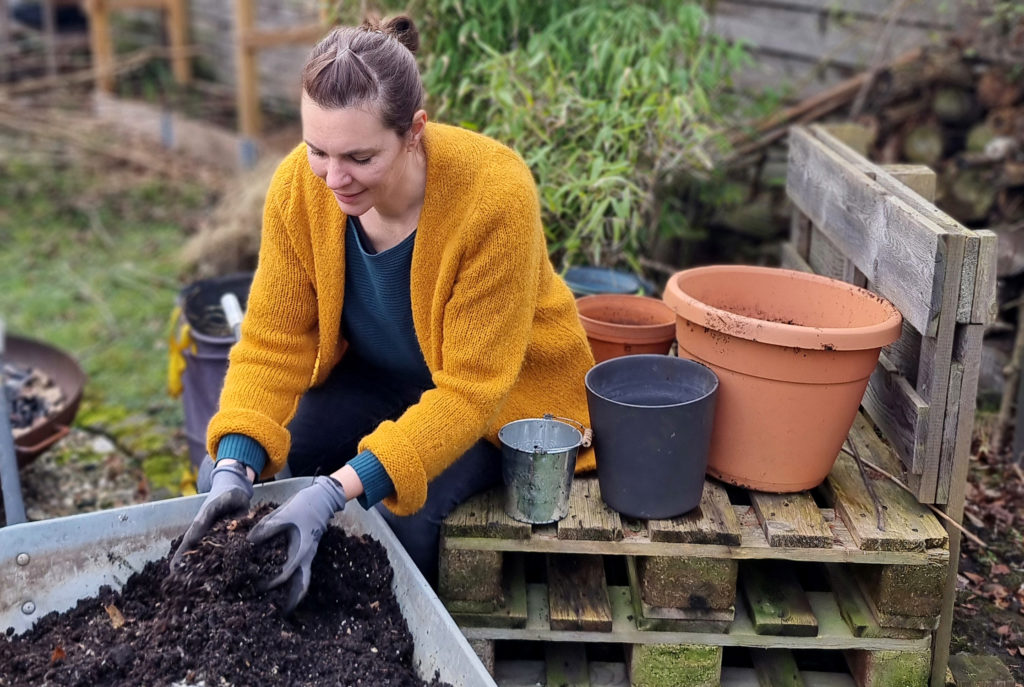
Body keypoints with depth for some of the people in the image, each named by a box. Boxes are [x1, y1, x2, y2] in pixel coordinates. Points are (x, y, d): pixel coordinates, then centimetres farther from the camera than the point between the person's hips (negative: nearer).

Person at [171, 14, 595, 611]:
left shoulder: (495, 196, -34)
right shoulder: (298, 185, -20)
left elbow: (470, 389, -32)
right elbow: (273, 342, -15)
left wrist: (337, 490, -42)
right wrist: (236, 466, -32)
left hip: (503, 392, -4)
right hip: (375, 377, 4)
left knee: (404, 510, -29)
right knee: (233, 476, -14)